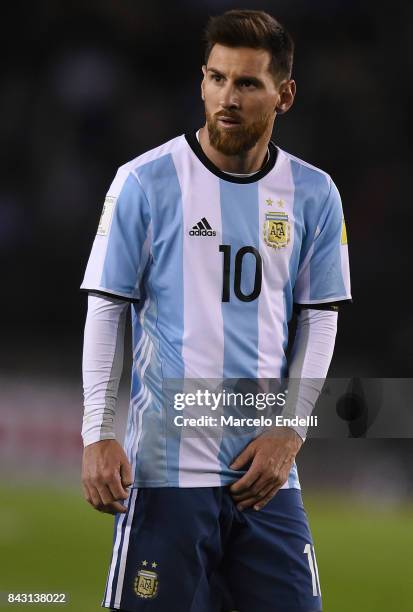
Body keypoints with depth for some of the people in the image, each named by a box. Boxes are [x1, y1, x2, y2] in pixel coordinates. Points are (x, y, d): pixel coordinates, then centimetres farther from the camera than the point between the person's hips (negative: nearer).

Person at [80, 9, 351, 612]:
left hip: (268, 470, 3)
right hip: (164, 466, -3)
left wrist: (290, 431, -2)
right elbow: (106, 312, -1)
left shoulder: (313, 195, 5)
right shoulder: (145, 182, -3)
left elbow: (320, 321, 10)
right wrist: (98, 435, -9)